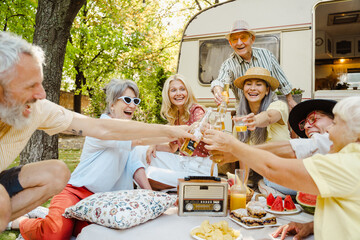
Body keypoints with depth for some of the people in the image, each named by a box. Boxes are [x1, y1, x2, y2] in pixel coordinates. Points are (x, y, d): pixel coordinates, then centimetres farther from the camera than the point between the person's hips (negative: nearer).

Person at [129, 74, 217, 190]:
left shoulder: (197, 111, -13)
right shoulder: (175, 116, 10)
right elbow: (173, 148, 14)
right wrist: (155, 146, -3)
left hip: (200, 168, -7)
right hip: (182, 162, 8)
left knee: (151, 175, -20)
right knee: (140, 151, 3)